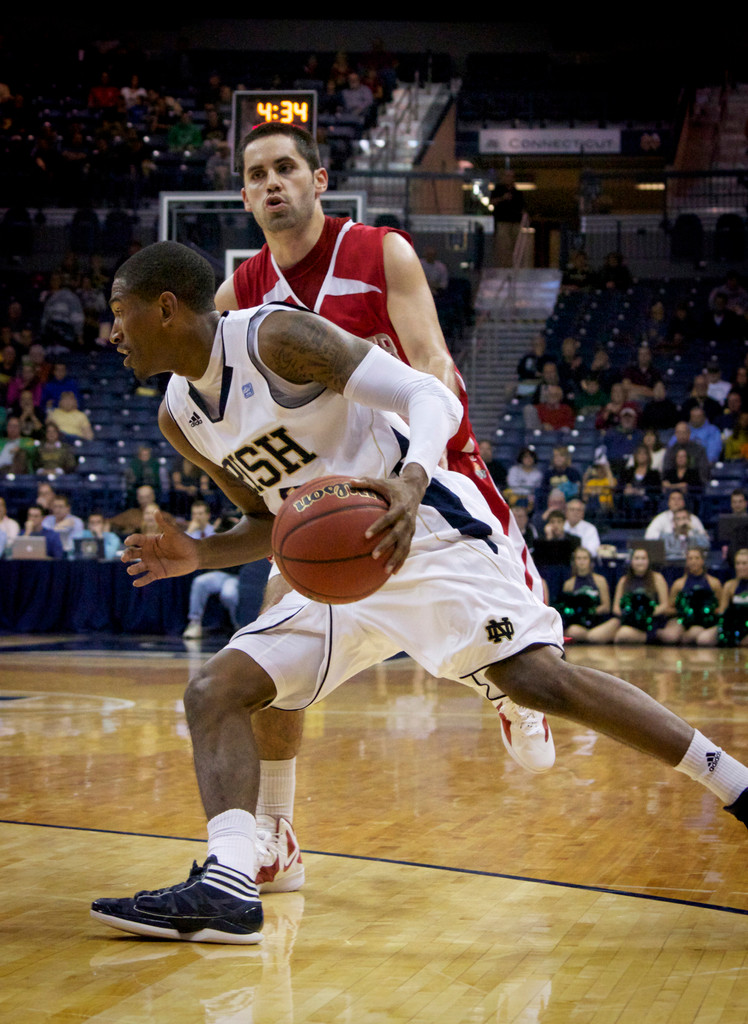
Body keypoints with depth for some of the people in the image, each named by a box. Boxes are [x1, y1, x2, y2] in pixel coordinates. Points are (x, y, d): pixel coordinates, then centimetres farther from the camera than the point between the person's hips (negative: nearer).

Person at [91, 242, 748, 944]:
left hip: (428, 535, -8)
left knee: (540, 681, -21)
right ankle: (226, 885, -19)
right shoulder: (180, 417, 10)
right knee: (213, 691, -6)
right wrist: (198, 557, 1)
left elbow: (433, 397, -20)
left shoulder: (275, 335, -14)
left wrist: (409, 485, -41)